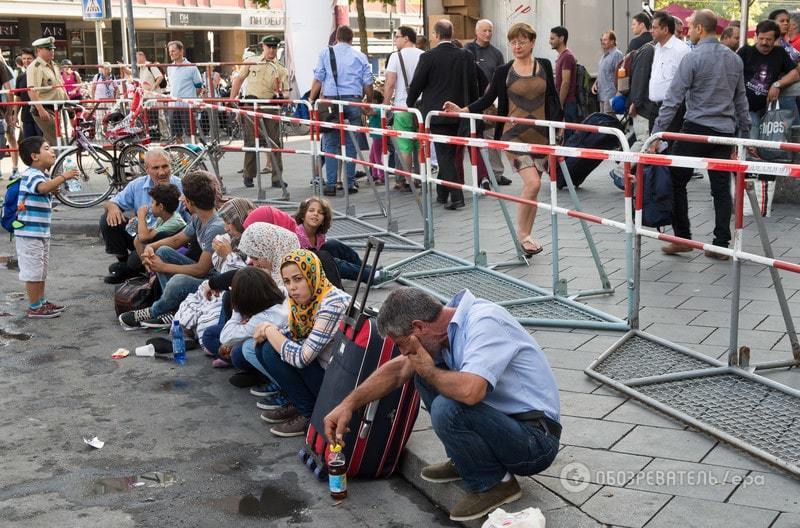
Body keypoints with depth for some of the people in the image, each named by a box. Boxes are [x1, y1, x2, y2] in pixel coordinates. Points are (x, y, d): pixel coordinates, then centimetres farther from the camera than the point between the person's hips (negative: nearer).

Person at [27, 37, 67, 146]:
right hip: (44, 110, -9)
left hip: (56, 109, 9)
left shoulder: (54, 66, 17)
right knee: (55, 141, -15)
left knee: (48, 140, 13)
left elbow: (61, 87, 25)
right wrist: (40, 109, -31)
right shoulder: (34, 67, -12)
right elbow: (31, 90, -22)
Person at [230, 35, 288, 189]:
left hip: (270, 106, 0)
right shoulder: (251, 62, 11)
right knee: (251, 141, 1)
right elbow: (239, 79, 16)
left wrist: (280, 93, -18)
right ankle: (248, 176, 11)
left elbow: (283, 94, 5)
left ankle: (277, 177, 5)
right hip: (251, 105, 0)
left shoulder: (281, 69, 10)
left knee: (275, 142, -1)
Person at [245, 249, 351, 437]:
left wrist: (270, 331, -14)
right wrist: (267, 329, -5)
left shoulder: (332, 304, -26)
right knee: (251, 348, 5)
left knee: (272, 351, -19)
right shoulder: (304, 299, 0)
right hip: (319, 368, 9)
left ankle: (311, 415, -7)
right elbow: (292, 333, 16)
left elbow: (302, 357, -29)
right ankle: (296, 401, 8)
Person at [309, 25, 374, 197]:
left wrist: (311, 99, 10)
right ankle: (350, 183, 7)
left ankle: (330, 184, 0)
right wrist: (368, 101, 24)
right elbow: (368, 83, 9)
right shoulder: (360, 56, 9)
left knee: (330, 145, 3)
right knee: (351, 144, 7)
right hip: (354, 101, 1)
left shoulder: (326, 53, 6)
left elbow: (318, 79, 2)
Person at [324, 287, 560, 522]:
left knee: (447, 409, -29)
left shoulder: (485, 322, -25)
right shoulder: (448, 325, 1)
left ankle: (494, 483, -6)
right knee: (426, 375, 5)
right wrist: (349, 404, 2)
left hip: (537, 439, -9)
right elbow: (398, 369, 10)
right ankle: (464, 461, 15)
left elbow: (469, 391, -40)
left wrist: (429, 371, -19)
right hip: (502, 420, 9)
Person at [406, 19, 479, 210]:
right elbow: (473, 87, 8)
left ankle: (456, 196, -12)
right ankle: (442, 194, 27)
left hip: (437, 113, -5)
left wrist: (410, 104, 14)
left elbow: (416, 85, -4)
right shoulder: (466, 57, 2)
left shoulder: (428, 57, -10)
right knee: (447, 153, 17)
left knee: (445, 155, -2)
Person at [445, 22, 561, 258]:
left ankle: (526, 237, 18)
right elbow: (487, 98, 2)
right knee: (532, 183, -18)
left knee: (533, 187, 7)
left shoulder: (544, 66, 7)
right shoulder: (504, 72, 0)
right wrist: (463, 110, -11)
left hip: (540, 136, 3)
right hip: (514, 135, -3)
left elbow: (552, 99, 13)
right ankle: (521, 232, -1)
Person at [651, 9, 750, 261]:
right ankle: (721, 245, 7)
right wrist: (745, 132, 23)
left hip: (696, 128, -6)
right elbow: (741, 99, 16)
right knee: (721, 188, 6)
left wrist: (657, 133, -13)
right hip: (725, 131, 6)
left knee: (676, 181, 6)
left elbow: (673, 98, -13)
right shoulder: (735, 59, 11)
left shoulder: (693, 58, -9)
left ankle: (682, 238, 6)